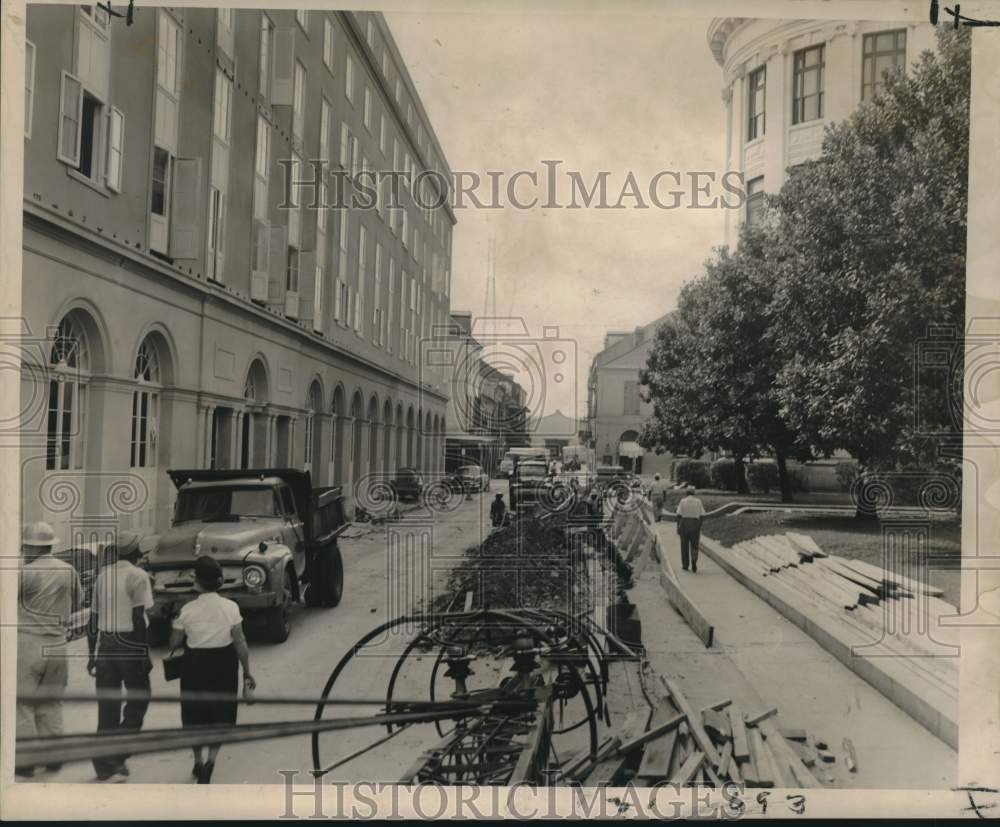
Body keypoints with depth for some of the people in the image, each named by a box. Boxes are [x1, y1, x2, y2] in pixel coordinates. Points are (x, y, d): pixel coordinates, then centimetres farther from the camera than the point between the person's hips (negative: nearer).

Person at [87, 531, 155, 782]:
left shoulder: (103, 575, 10)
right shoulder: (137, 576, -10)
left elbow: (93, 619, 12)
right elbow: (138, 619, -15)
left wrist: (92, 655, 18)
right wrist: (145, 654, -10)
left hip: (105, 644, 6)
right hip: (129, 644, -6)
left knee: (107, 705, 11)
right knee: (138, 699, 10)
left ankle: (105, 766, 17)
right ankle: (117, 755, 2)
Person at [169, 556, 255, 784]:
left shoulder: (187, 610, -12)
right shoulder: (230, 607, -11)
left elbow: (174, 643, -4)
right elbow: (240, 643, -9)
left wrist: (177, 624, 16)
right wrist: (247, 673, 0)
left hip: (195, 666, 0)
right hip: (224, 667, 0)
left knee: (194, 714, 20)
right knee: (221, 714, 16)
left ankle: (198, 762, 31)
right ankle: (211, 759, -2)